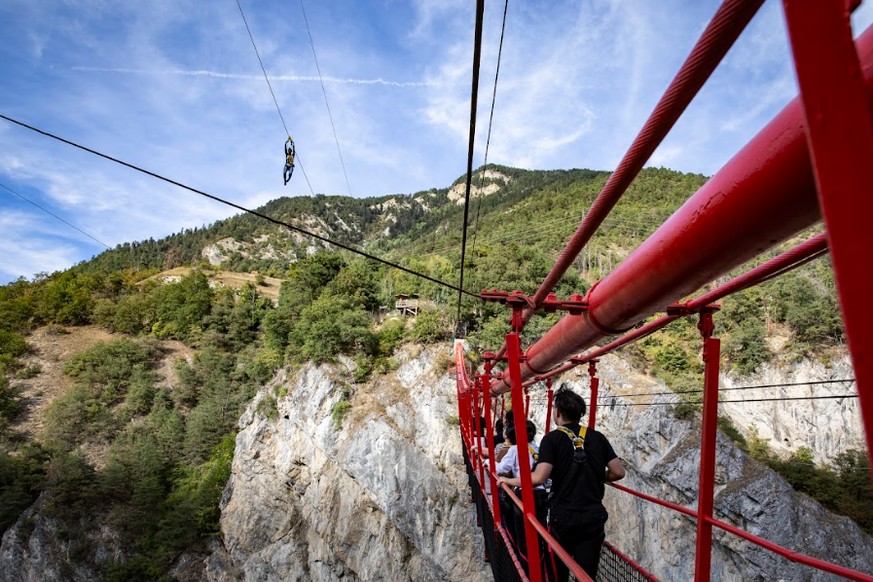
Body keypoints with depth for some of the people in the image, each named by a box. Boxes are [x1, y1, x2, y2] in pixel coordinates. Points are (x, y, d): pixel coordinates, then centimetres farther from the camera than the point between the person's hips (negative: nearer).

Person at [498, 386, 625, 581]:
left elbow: (539, 478, -20)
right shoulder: (597, 437, 1)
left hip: (563, 517, -3)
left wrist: (509, 480, -6)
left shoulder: (552, 438, -11)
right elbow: (618, 472, 1)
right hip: (593, 517, 3)